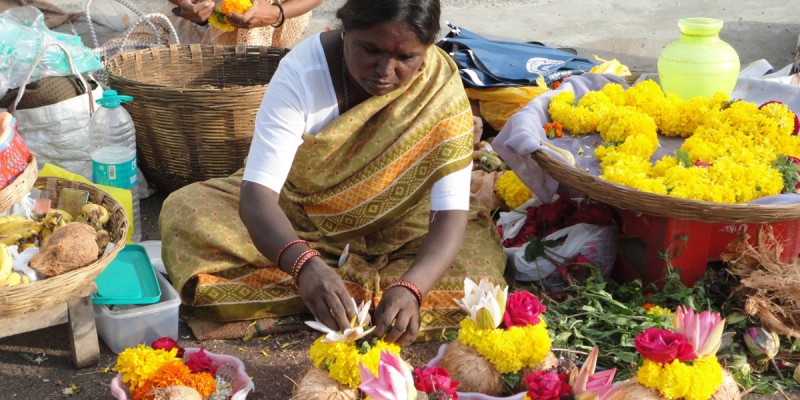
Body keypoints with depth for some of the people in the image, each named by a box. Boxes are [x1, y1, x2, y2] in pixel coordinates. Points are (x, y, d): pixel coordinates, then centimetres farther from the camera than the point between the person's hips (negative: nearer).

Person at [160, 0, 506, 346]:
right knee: (184, 213, -24)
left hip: (395, 232, 0)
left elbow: (451, 213, -28)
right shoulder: (302, 71, -26)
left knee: (476, 275, -28)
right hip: (293, 216, 1)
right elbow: (257, 194, -33)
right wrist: (305, 265, -53)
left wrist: (410, 288, -47)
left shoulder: (442, 86, -23)